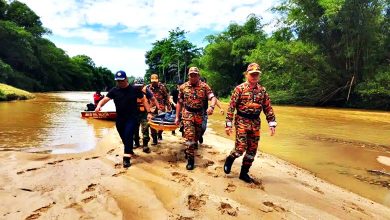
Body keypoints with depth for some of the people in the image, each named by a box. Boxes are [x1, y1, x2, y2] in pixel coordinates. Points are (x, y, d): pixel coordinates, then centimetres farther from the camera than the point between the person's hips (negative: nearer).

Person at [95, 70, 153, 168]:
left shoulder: (134, 89, -4)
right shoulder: (114, 90, 1)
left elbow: (143, 100, 1)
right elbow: (105, 99, -10)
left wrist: (149, 112, -6)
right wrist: (99, 105, -32)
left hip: (131, 118, -3)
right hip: (120, 118, 4)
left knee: (128, 135, -16)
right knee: (124, 138, 15)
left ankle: (126, 158, -7)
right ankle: (130, 151, 40)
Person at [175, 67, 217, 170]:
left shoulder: (204, 86, -3)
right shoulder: (183, 87, 0)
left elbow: (213, 97, -11)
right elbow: (179, 103, 5)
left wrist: (211, 106, -33)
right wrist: (177, 117, 4)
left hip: (200, 115, 2)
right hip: (187, 114, -1)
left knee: (196, 137, 16)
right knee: (190, 136, -11)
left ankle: (188, 151, 44)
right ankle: (190, 160, 2)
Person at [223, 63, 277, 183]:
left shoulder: (262, 90, 6)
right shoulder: (239, 88, -6)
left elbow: (268, 108, 8)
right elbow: (231, 107, -7)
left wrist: (272, 124, 1)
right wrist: (228, 124, -10)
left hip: (255, 123, 5)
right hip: (241, 121, -4)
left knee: (252, 150, 7)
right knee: (240, 148, -10)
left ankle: (244, 173, 23)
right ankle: (229, 160, 22)